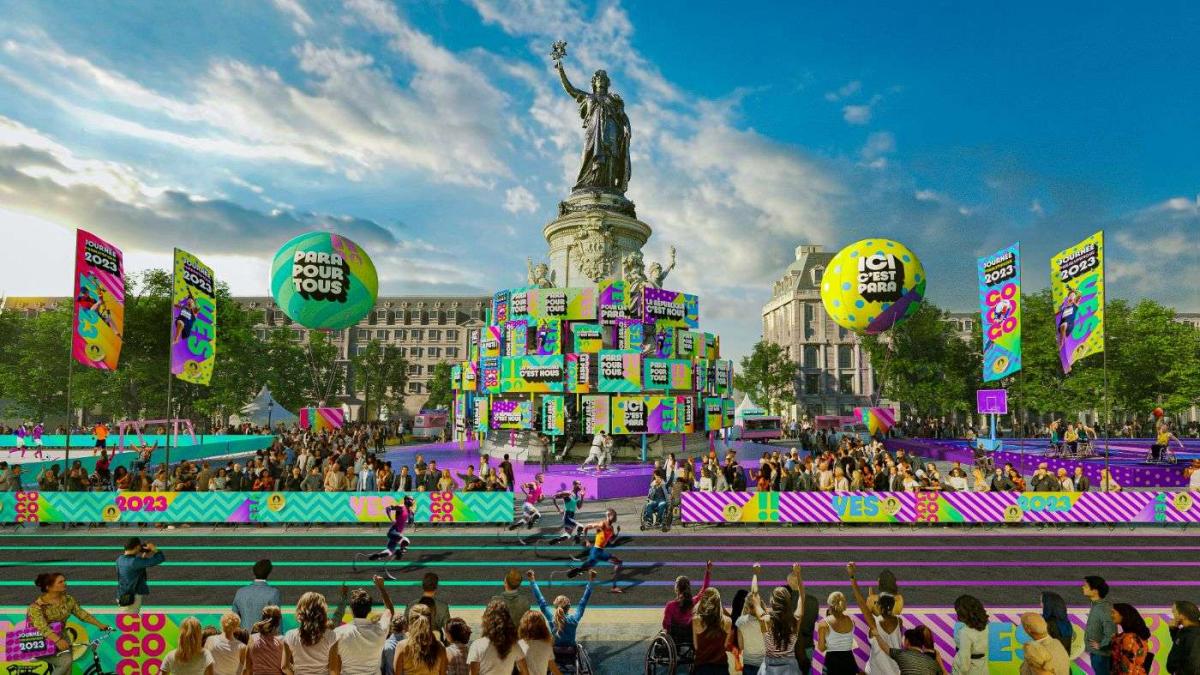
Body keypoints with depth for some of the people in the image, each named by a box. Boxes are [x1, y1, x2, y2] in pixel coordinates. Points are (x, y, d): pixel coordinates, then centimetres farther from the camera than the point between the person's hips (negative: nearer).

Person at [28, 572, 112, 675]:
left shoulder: (68, 600, -1)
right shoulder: (37, 606, -19)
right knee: (66, 661, -25)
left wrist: (99, 624, -4)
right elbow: (42, 627, -31)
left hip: (62, 640, 5)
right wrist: (57, 640, -46)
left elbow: (81, 613, 5)